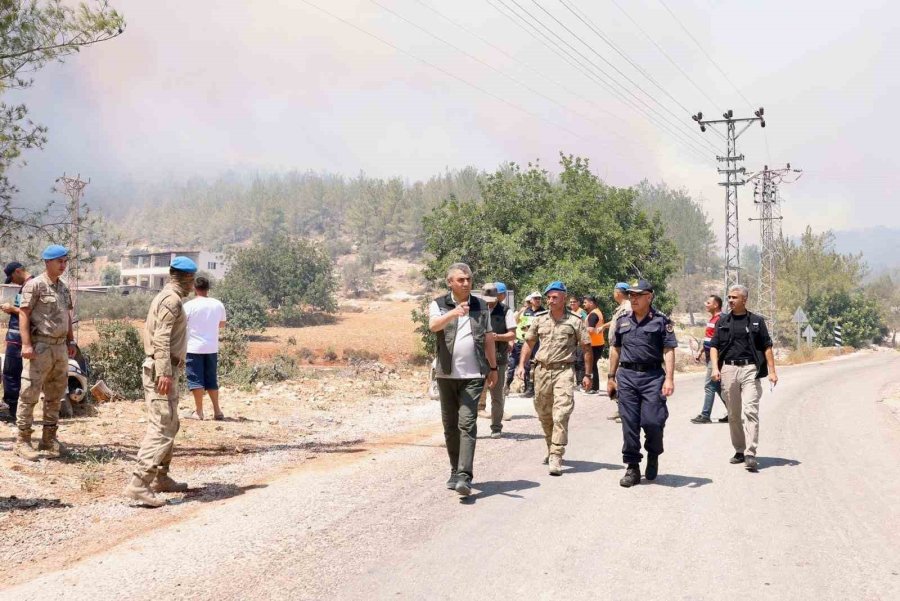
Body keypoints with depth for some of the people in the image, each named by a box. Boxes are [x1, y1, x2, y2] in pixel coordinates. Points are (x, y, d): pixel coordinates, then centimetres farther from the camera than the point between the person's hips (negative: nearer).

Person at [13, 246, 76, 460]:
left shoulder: (63, 287, 14)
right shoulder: (35, 285, -9)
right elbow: (23, 314, -13)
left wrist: (71, 340, 16)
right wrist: (26, 344, -20)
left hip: (60, 347, 8)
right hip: (40, 347, -8)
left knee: (55, 395, 12)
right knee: (30, 394, -4)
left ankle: (49, 438, 21)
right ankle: (23, 441, 1)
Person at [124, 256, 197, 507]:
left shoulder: (166, 297, 19)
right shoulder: (172, 299, -12)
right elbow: (161, 338, -22)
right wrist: (164, 373, -28)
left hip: (162, 369, 11)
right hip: (163, 370, -11)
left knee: (170, 425, 18)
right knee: (162, 428, -15)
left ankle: (160, 478, 26)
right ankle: (139, 484, -20)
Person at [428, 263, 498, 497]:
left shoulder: (481, 307, 10)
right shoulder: (439, 305, 2)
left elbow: (488, 339, 17)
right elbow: (433, 326, -20)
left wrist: (493, 368, 17)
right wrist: (453, 313, -38)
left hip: (473, 375, -1)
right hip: (447, 374, 1)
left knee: (467, 424, -12)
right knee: (450, 426, 9)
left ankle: (464, 476, -18)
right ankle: (456, 471, 22)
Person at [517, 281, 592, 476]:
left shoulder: (575, 321, 0)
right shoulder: (539, 319, 10)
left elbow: (587, 348, 4)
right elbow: (529, 343, 18)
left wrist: (587, 374, 2)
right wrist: (522, 365, 6)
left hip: (563, 370, -4)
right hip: (542, 370, 4)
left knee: (561, 414, -15)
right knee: (544, 414, 13)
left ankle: (556, 457, -18)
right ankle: (552, 448, 34)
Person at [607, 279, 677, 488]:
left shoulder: (661, 321, 0)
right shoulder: (623, 321, 13)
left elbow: (669, 351, -4)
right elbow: (615, 349, 19)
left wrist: (669, 379, -13)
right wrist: (611, 376, 17)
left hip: (653, 376, -3)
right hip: (626, 376, 3)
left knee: (652, 421, -8)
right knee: (629, 424, 2)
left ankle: (653, 456, 22)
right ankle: (632, 468, 10)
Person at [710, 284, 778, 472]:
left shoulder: (756, 321, 6)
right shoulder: (723, 321, 12)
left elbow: (767, 347, 6)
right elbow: (714, 346, 10)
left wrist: (772, 371, -1)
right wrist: (715, 368, -5)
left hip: (750, 369, -3)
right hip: (728, 369, 3)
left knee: (750, 410, -13)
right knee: (733, 414, 8)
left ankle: (750, 454, -17)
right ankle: (739, 450, 19)